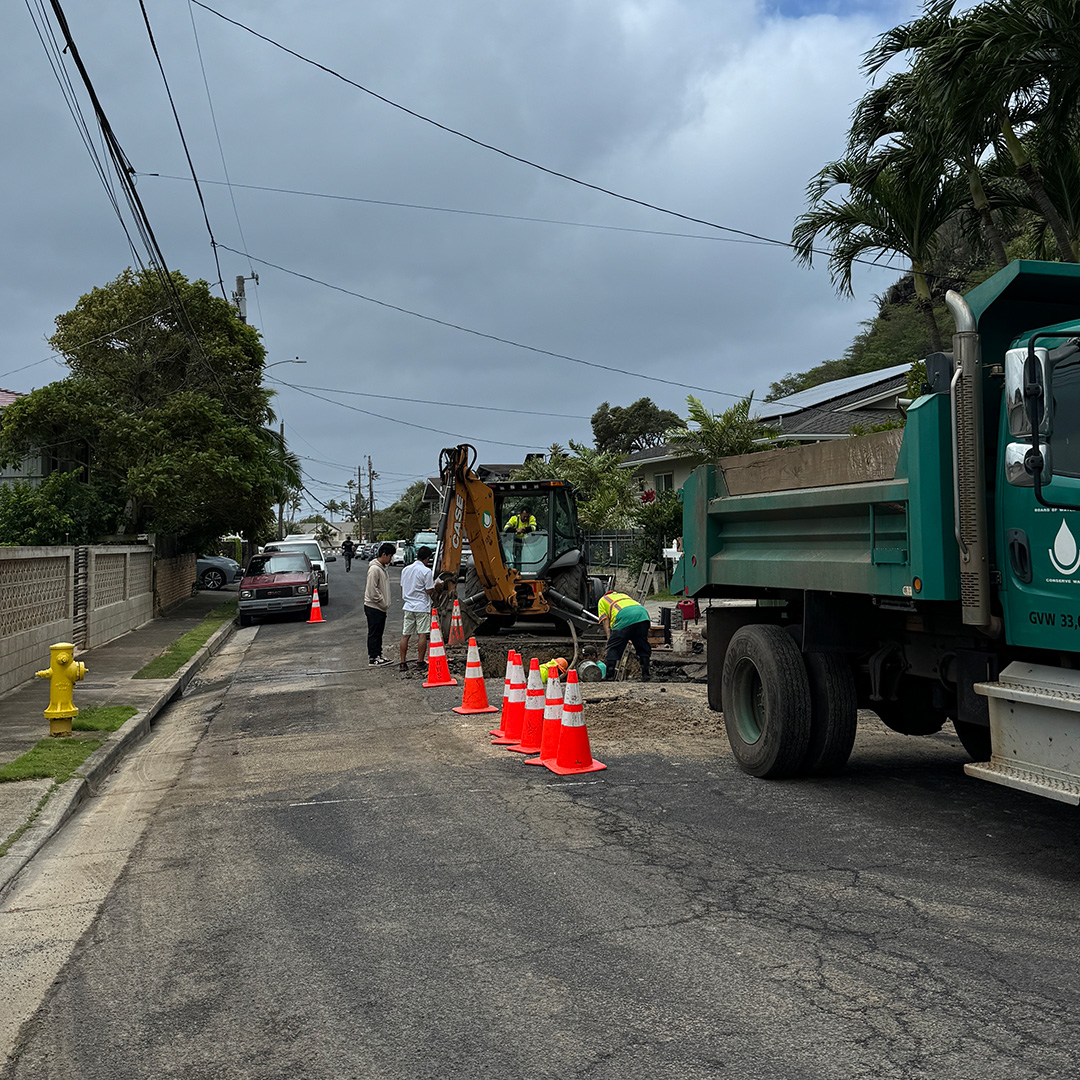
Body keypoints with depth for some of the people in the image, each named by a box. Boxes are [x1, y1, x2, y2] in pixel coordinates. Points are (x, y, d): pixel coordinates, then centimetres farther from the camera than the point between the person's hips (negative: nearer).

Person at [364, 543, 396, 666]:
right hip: (373, 607, -10)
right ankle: (373, 658, 2)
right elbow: (372, 591, -22)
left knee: (379, 632, 15)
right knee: (374, 633, -3)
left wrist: (385, 603, 13)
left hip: (381, 607, 10)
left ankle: (378, 655, 23)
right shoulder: (374, 569, -18)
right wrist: (383, 602, -17)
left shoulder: (382, 567, 14)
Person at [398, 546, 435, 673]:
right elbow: (429, 591, -11)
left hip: (408, 607, 6)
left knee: (405, 635, 6)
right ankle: (420, 662, 2)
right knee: (422, 635, 0)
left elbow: (402, 588, 15)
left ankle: (402, 663, 8)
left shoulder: (406, 569, 9)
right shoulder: (426, 571, -11)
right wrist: (435, 586, 8)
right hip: (422, 607, -6)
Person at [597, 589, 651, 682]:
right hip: (642, 613, 4)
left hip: (624, 617, -4)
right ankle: (645, 676, 20)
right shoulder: (623, 595, 43)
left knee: (613, 648, 8)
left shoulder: (602, 600, 29)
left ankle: (609, 677, 9)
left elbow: (606, 623, 16)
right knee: (643, 647, 18)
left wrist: (609, 639, 11)